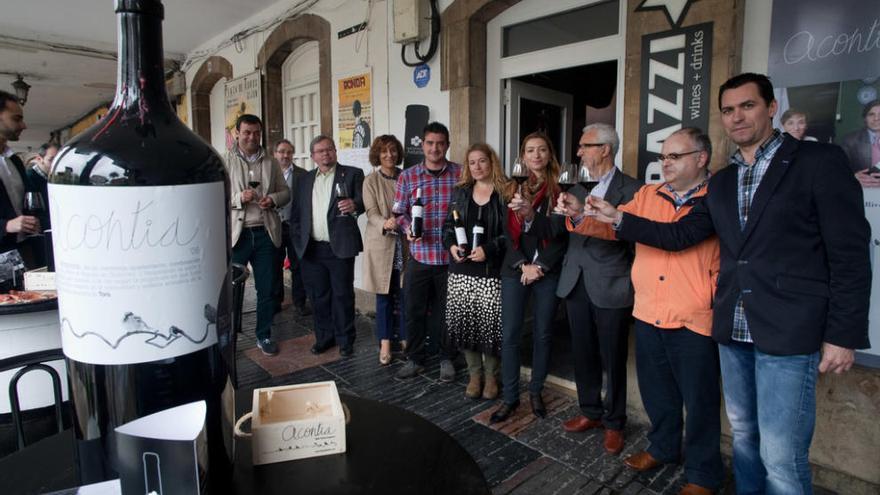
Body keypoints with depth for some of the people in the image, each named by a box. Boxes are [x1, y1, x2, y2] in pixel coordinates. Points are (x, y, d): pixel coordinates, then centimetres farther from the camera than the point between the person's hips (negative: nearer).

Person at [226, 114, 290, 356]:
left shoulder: (271, 162, 10)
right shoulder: (225, 161, -1)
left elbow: (285, 192, 13)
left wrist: (272, 199, -8)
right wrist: (239, 198, -20)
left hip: (265, 233, 3)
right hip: (235, 233, -3)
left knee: (266, 289, 10)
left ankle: (264, 336, 26)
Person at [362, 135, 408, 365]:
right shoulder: (371, 181, 1)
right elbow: (372, 212, -10)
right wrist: (385, 223, -30)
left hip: (404, 244, 2)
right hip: (381, 245, -2)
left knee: (404, 295, 3)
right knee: (384, 295, 5)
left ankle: (405, 339, 17)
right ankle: (385, 343, 15)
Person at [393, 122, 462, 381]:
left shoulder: (461, 174, 0)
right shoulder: (407, 176, 3)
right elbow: (399, 212, 6)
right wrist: (407, 228, -14)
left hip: (450, 257, -1)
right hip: (419, 256, 1)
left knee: (446, 311, 11)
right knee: (415, 310, 10)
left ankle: (447, 358, 31)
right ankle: (415, 358, 29)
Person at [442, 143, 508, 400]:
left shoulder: (505, 193, -2)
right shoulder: (460, 191, 12)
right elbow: (448, 225, 16)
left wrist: (488, 249, -17)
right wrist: (451, 245, -4)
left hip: (492, 272, -4)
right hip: (462, 270, 4)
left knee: (490, 324, -2)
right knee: (463, 322, 5)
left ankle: (491, 376, 22)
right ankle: (474, 374, 26)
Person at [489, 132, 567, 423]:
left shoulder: (560, 191, 0)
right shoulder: (514, 189, 6)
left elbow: (561, 234, -6)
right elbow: (509, 233, 3)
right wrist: (523, 266, -7)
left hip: (548, 272, -1)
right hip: (515, 271, 1)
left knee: (542, 335, 8)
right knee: (510, 335, 1)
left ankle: (535, 392, 25)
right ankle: (510, 397, 12)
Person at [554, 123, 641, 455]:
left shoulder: (631, 189, -6)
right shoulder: (577, 189, 11)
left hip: (610, 288, -5)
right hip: (576, 285, 5)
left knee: (613, 360, 8)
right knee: (583, 355, 15)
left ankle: (614, 422, 27)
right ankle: (590, 412, 34)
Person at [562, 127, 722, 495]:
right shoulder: (647, 195, 8)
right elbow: (610, 226, 4)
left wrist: (721, 311, -14)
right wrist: (579, 216, -13)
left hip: (693, 323, -4)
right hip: (647, 316, 5)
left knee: (699, 400, 11)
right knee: (656, 392, 21)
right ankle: (663, 447, 44)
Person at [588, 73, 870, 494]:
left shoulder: (819, 162, -5)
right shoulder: (721, 182, 13)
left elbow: (850, 254, -8)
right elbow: (681, 234, 10)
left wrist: (843, 334, -11)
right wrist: (618, 218, 1)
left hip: (789, 332, -6)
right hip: (732, 332, 6)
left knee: (780, 455, -3)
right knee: (743, 435, 18)